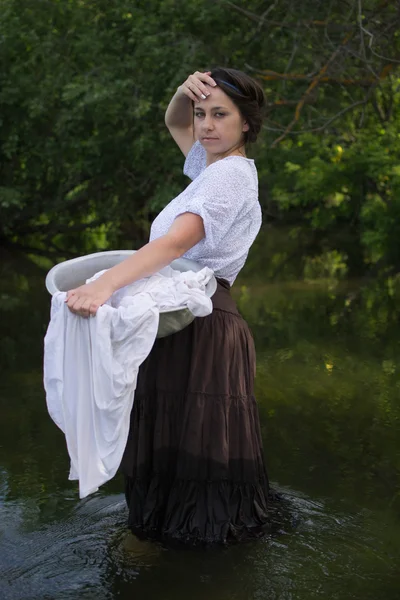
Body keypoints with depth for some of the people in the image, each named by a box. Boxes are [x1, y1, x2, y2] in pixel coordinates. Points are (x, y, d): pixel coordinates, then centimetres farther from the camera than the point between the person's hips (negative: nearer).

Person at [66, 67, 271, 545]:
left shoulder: (230, 174, -13)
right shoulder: (215, 164, 16)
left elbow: (177, 241, -29)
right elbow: (175, 124, 32)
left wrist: (104, 284, -42)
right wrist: (185, 93, 6)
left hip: (203, 328, -9)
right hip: (184, 323, 9)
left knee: (199, 443, -1)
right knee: (173, 435, 14)